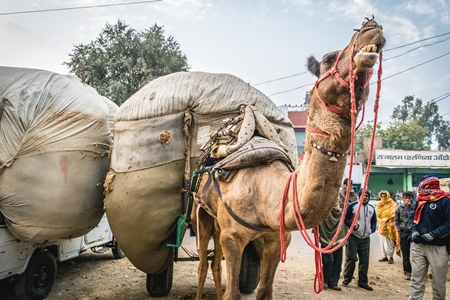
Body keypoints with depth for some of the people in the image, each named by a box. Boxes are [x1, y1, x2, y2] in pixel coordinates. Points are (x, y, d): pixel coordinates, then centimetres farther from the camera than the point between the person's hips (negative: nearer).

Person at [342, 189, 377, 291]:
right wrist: (352, 225, -20)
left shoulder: (372, 208, 13)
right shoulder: (352, 206, -4)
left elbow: (374, 221, 23)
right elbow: (345, 218, -5)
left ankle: (363, 281, 14)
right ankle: (347, 278, 10)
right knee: (351, 258, -5)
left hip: (366, 238, 5)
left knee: (365, 260, 4)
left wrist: (372, 229, 4)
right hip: (353, 236, -5)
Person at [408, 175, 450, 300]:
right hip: (418, 245, 5)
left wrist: (433, 234, -21)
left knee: (439, 280, 9)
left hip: (437, 247, -5)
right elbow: (413, 217, 15)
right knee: (416, 278, 6)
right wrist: (414, 230, -3)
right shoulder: (420, 200, 9)